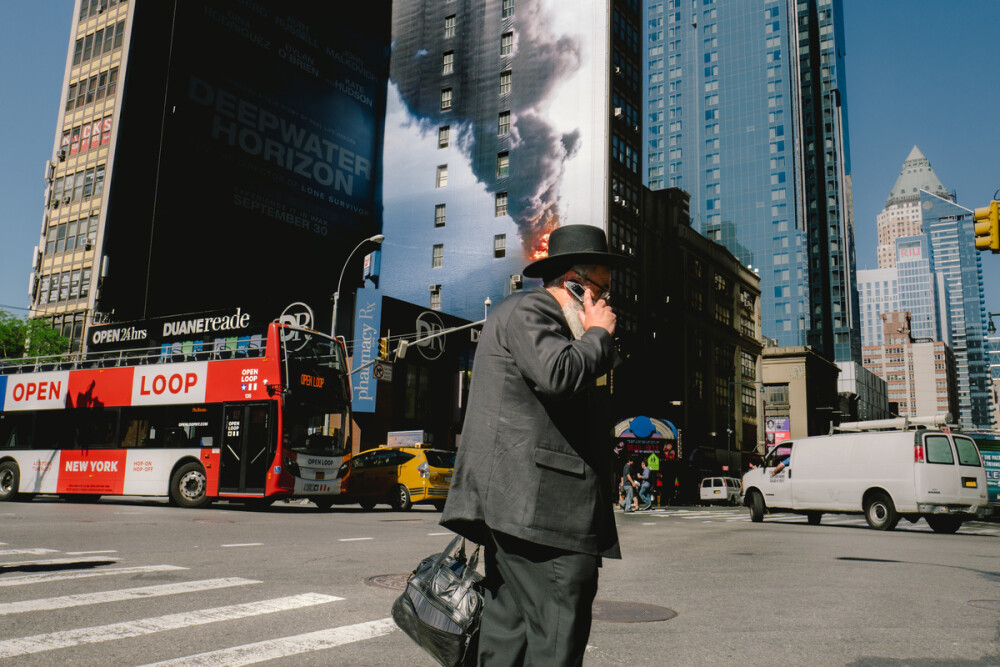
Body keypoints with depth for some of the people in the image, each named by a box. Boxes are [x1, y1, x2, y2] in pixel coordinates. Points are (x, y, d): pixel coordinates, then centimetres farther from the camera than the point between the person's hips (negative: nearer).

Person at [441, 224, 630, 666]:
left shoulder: (513, 311, 28)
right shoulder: (529, 309, -5)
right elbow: (559, 375, -23)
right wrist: (598, 333, -9)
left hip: (511, 500, 11)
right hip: (539, 501, -11)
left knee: (509, 629, 12)